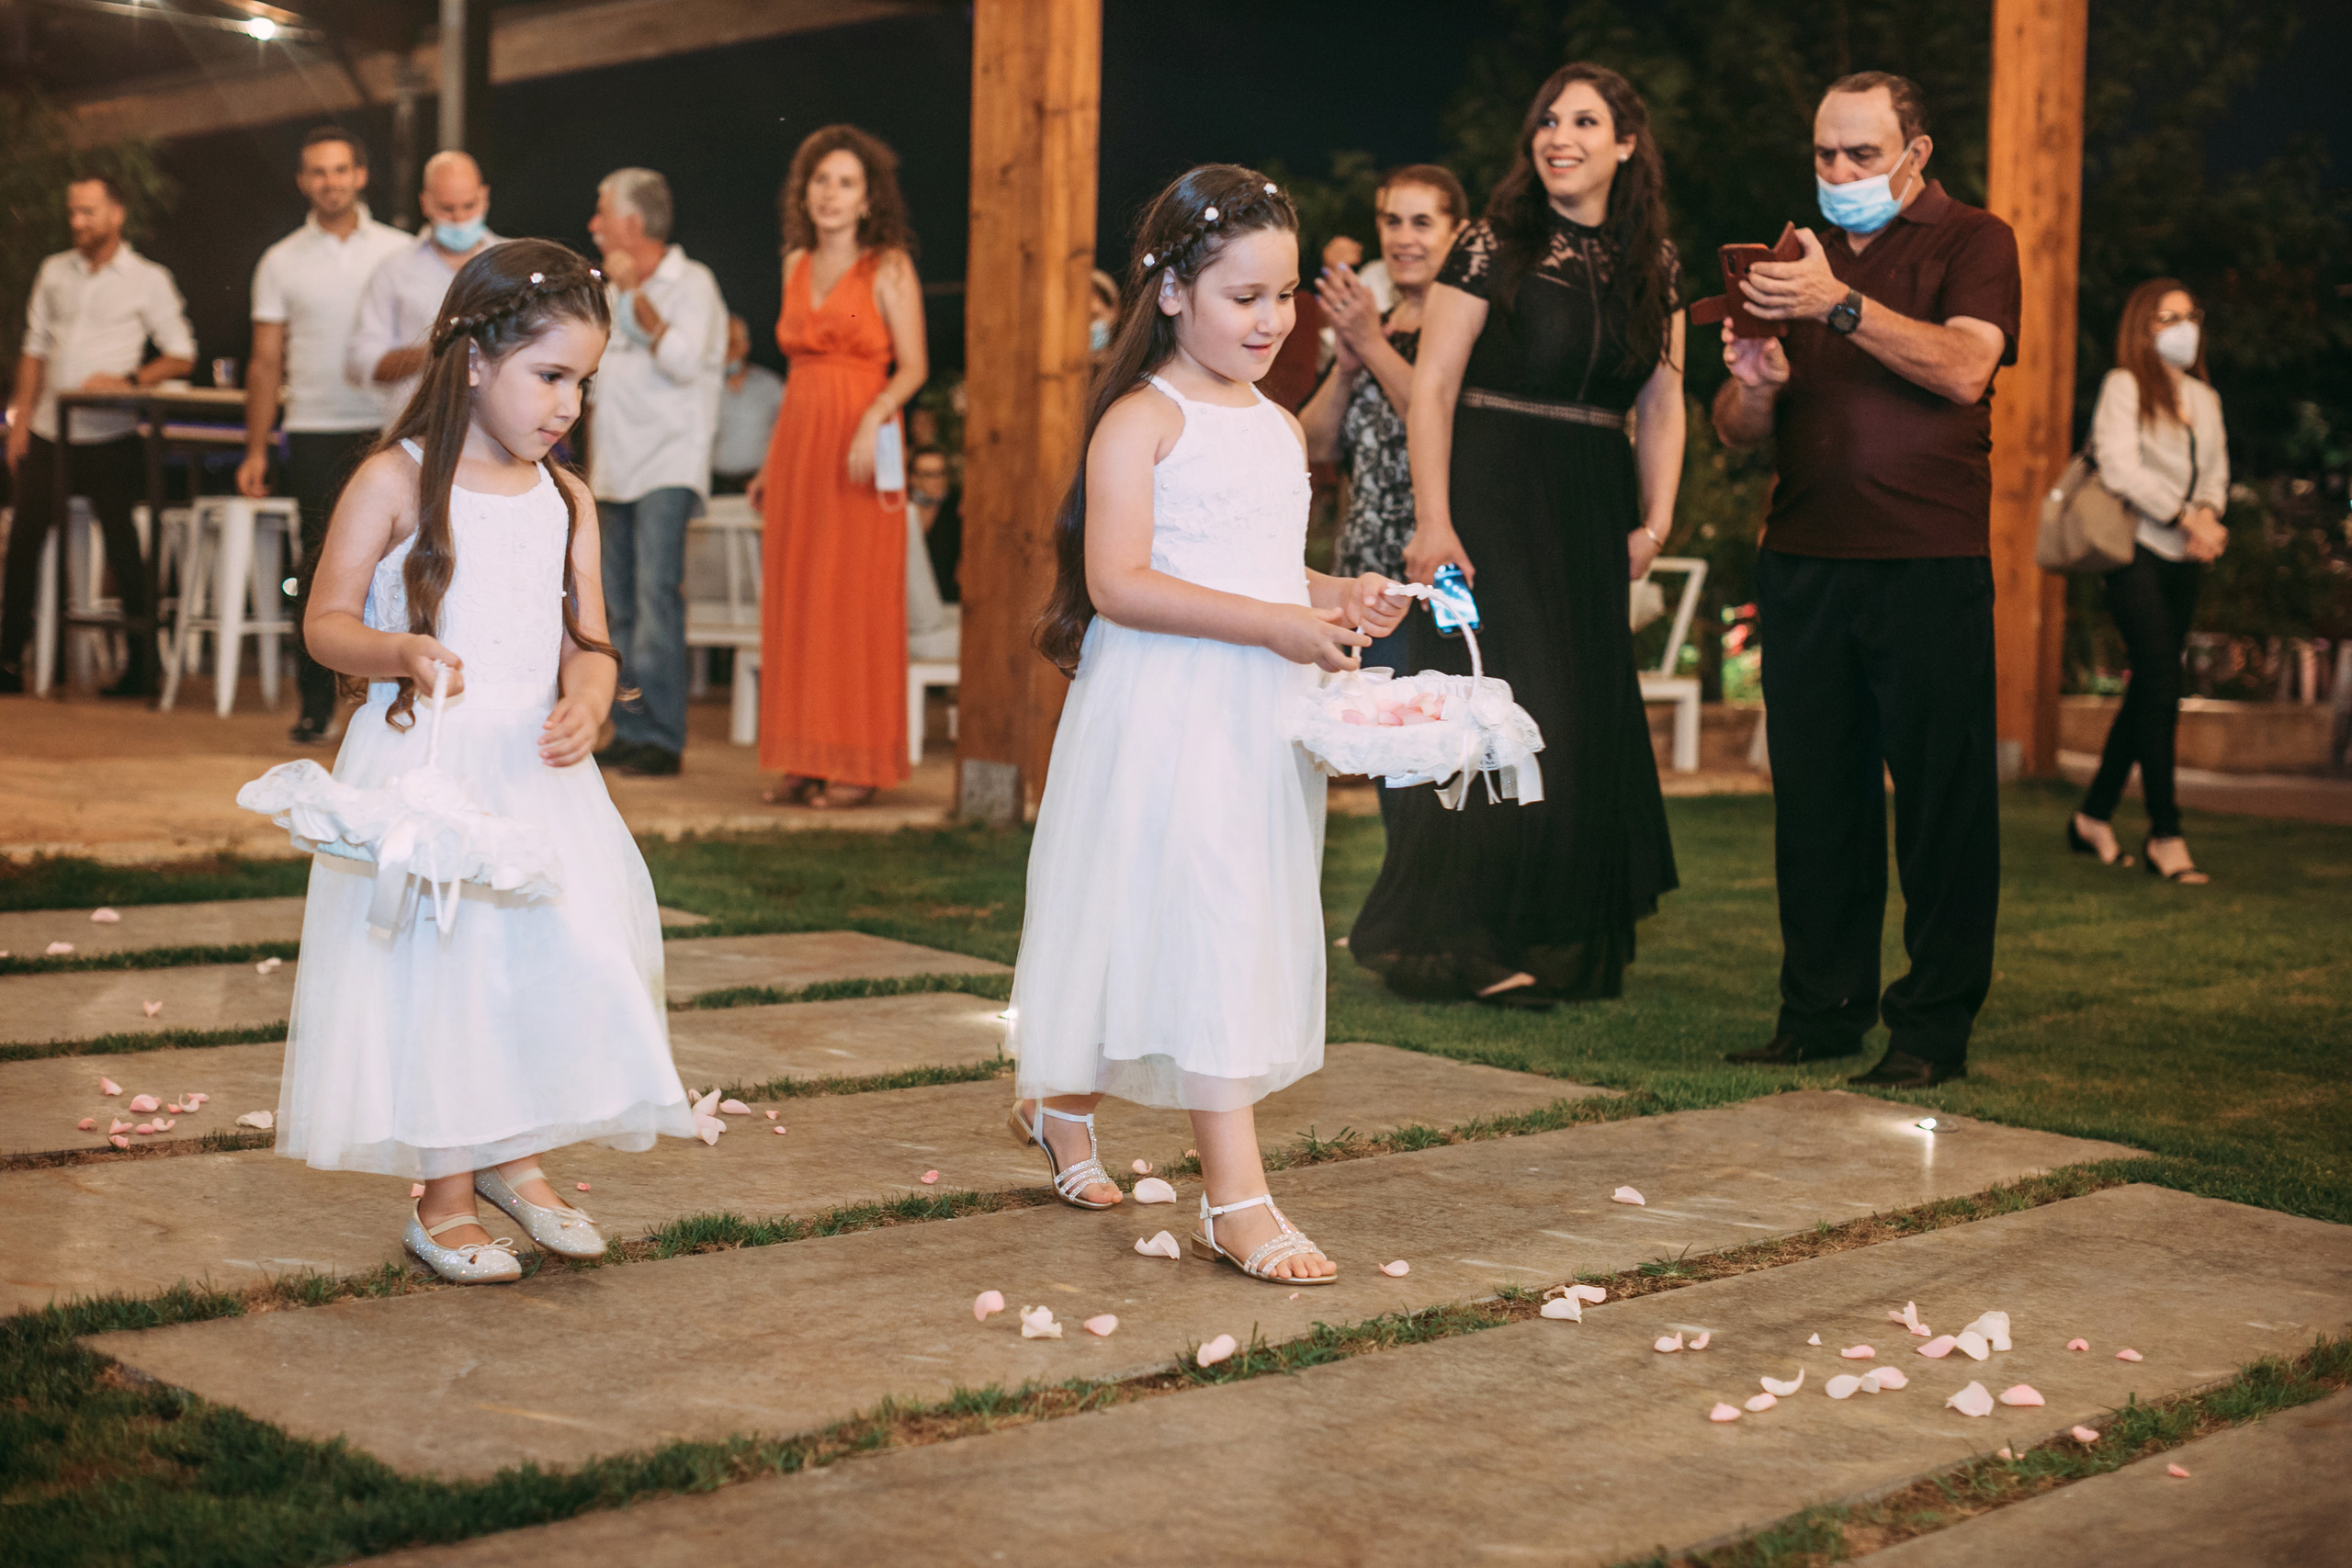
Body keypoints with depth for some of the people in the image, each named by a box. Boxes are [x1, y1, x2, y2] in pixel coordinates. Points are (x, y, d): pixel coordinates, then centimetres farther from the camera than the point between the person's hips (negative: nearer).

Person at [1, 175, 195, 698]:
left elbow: (182, 356, -1)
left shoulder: (148, 280, -1)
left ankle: (142, 666, 7)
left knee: (122, 546, -1)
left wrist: (129, 380, -16)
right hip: (47, 434, 4)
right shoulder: (54, 272, 11)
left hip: (110, 437, -4)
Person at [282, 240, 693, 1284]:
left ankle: (515, 1159, 25)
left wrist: (585, 700, -14)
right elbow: (326, 621, -5)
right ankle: (444, 1198, 15)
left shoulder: (566, 501, 9)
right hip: (421, 769, -5)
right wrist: (400, 653, -25)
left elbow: (588, 642, 7)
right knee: (435, 968, 0)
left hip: (536, 773, 5)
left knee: (561, 955, 2)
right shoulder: (395, 481, -6)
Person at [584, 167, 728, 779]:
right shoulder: (612, 293, 19)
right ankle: (628, 733, 10)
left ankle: (661, 737, -14)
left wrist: (636, 295, -17)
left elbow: (685, 361, -18)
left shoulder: (692, 284, -4)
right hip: (614, 473, 8)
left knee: (656, 597, -14)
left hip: (667, 468, -8)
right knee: (619, 607, 6)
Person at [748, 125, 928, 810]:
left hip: (855, 447, -6)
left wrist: (875, 418, -23)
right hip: (796, 443, 6)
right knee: (793, 599, 4)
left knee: (854, 597, -5)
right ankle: (805, 761, 9)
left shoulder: (888, 267, -1)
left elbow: (913, 366, -5)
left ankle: (858, 765, 0)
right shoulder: (797, 265, 16)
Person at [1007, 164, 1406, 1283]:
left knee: (1249, 930, 13)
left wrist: (1340, 599, 3)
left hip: (1263, 718, 8)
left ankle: (1060, 1103, 33)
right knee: (1201, 929, -10)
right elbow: (1117, 584, -19)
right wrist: (1275, 625, -23)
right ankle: (1235, 1200, -7)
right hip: (1163, 719, -8)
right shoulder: (1141, 421, -9)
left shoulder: (1280, 428, 16)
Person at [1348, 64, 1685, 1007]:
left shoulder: (1654, 262, 10)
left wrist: (1655, 520, 4)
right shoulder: (1494, 246, -5)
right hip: (1492, 501, -5)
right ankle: (1473, 943, 5)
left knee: (1590, 714, 8)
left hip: (1593, 513, 5)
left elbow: (1662, 405, 14)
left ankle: (1568, 945, 19)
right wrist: (1434, 520, -15)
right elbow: (1431, 386, -8)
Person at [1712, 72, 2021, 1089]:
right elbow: (1734, 430, 15)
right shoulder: (1795, 259, 19)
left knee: (1941, 798, -3)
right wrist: (1755, 385, -8)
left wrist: (1840, 305, -23)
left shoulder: (1973, 243, 5)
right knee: (1813, 793, 5)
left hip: (1930, 565, -4)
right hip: (1802, 562, 5)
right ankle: (1821, 1010, 14)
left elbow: (1964, 369, -14)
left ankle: (1934, 1027, 2)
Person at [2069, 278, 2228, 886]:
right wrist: (2186, 517, -15)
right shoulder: (2124, 386, -2)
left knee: (2148, 690, 7)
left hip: (2185, 560, 7)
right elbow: (2120, 468, -12)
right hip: (2137, 550, -7)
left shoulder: (2205, 397, 18)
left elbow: (2217, 470, 12)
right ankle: (2165, 834, -11)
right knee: (2163, 685, -13)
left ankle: (2095, 815, 17)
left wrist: (2208, 516, -9)